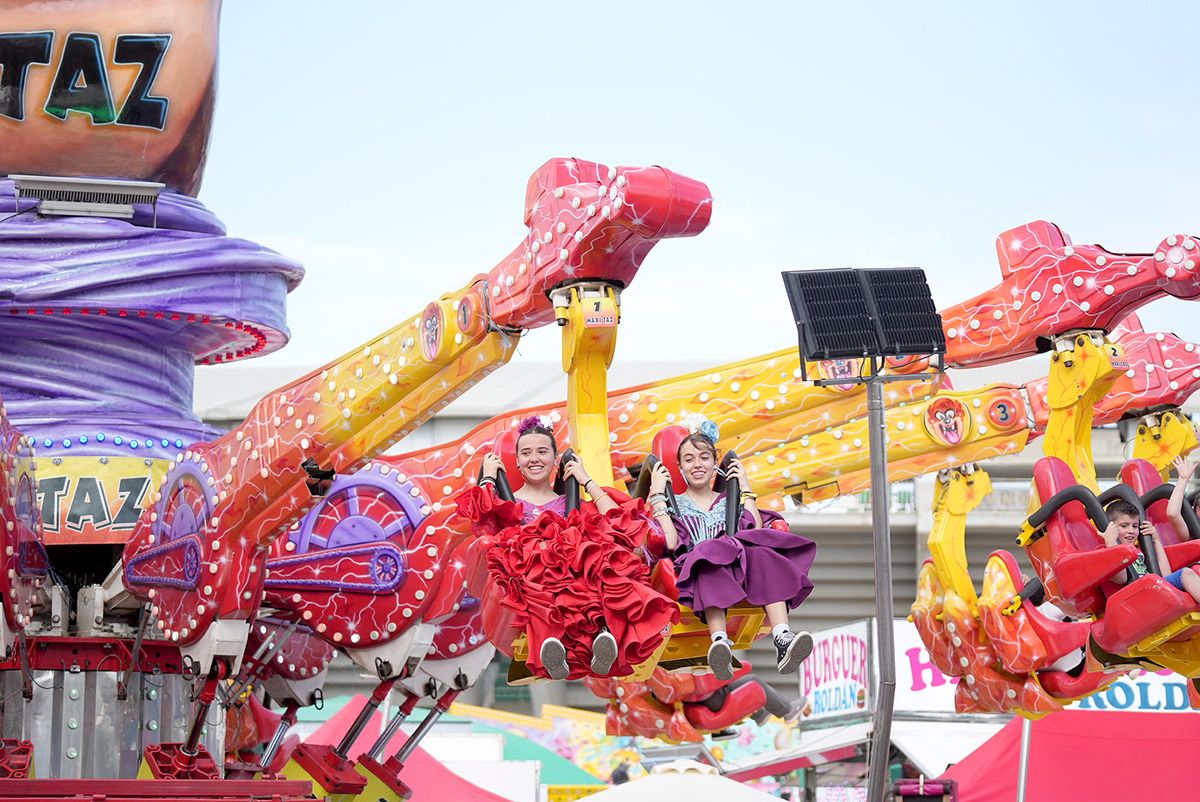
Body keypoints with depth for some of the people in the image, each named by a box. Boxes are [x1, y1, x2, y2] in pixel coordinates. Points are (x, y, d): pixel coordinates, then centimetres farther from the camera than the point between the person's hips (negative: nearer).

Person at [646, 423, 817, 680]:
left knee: (761, 554, -32)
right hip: (697, 574, -2)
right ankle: (720, 642, -61)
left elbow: (757, 531, 8)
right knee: (710, 554, -38)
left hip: (740, 577, 2)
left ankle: (783, 640, -53)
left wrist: (745, 489, 16)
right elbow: (670, 542, -1)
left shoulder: (728, 502, 30)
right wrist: (657, 495, 5)